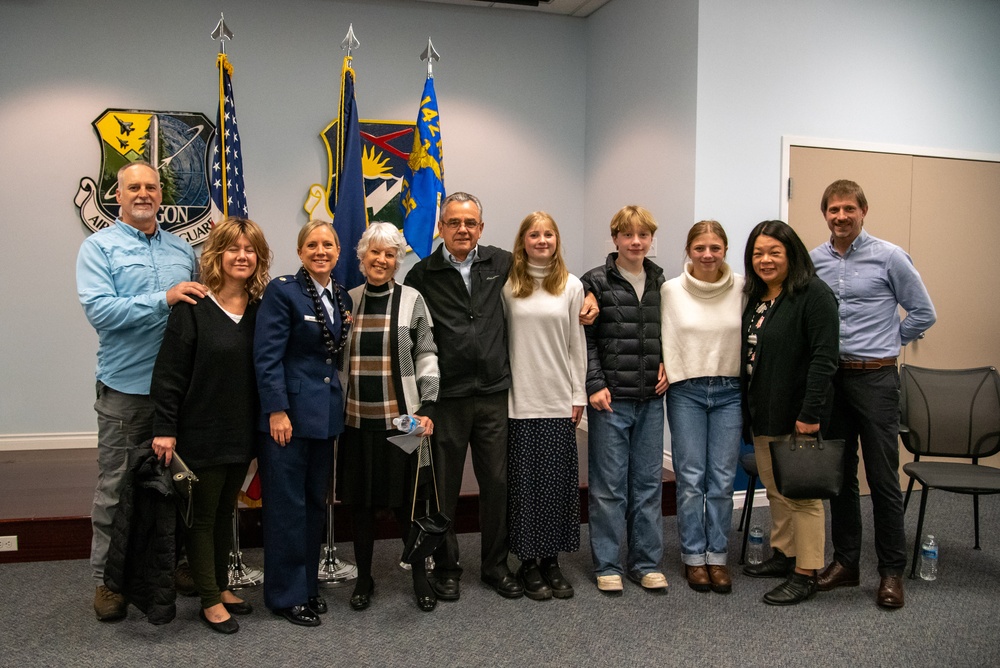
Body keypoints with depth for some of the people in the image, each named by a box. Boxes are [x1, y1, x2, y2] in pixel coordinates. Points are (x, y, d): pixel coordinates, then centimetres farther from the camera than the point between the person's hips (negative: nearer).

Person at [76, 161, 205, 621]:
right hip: (125, 388, -4)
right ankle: (107, 579, 17)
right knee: (116, 488, 3)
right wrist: (163, 299, -23)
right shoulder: (100, 247, -2)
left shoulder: (181, 250, 12)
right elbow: (98, 309, -16)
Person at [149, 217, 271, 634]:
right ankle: (210, 601, 18)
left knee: (225, 511, 17)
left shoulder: (259, 309, 4)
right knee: (203, 516, 7)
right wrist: (165, 428, -15)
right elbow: (169, 372, -13)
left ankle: (222, 586, 31)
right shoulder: (193, 309, -12)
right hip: (202, 432, -5)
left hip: (243, 431, 5)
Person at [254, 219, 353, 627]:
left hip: (325, 414, 7)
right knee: (287, 506, 1)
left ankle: (308, 585, 27)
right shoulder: (282, 291, -9)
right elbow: (267, 356, -14)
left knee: (316, 503, 14)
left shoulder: (341, 297, 12)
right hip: (288, 413, -7)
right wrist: (277, 411, -18)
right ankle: (286, 594, 14)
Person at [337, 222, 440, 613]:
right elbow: (336, 359, 12)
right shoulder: (348, 300, 6)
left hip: (400, 417, -2)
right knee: (360, 499, 9)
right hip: (356, 417, 2)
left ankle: (420, 576, 22)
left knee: (405, 499, 4)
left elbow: (426, 356, -1)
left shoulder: (412, 300, -1)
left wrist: (426, 407, -9)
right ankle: (364, 577, 25)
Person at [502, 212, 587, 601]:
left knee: (558, 481, 5)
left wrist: (579, 395, 4)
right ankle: (528, 563, 16)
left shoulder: (572, 286, 6)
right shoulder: (507, 286, 1)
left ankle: (552, 560, 19)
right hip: (520, 401, -1)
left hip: (559, 400, 2)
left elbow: (577, 344, 6)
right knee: (524, 481, 3)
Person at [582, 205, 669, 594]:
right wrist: (595, 384, -11)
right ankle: (607, 565, 14)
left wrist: (667, 366, 4)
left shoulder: (662, 283, 10)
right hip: (611, 399, -4)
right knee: (609, 484, 2)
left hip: (651, 399, 4)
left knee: (649, 482, 10)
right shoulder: (596, 282, -2)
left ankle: (645, 562, 21)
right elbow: (584, 339, -5)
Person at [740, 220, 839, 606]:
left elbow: (824, 357, -19)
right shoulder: (755, 297, 13)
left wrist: (810, 413, -22)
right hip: (763, 415, 8)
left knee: (801, 494, 1)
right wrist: (747, 409, 13)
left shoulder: (813, 294, -13)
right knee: (775, 490, 17)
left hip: (797, 416, -8)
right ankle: (783, 555, 31)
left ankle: (805, 574, 11)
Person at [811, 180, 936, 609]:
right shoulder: (812, 261, 6)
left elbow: (923, 313, 2)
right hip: (830, 378, 4)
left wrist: (886, 341, 3)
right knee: (839, 475, 11)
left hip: (875, 377, -4)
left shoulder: (888, 257, -4)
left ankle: (891, 571, 11)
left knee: (883, 477, -1)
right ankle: (846, 562, 23)